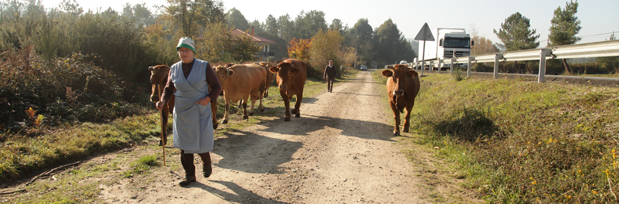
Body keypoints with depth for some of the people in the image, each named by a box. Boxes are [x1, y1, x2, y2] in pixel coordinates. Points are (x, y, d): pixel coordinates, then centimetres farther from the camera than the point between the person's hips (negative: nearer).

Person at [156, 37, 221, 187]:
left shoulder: (204, 67, -6)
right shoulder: (174, 69, 3)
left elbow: (216, 86, -1)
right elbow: (168, 89, 11)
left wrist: (208, 98, -18)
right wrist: (163, 101, -8)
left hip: (200, 112, -3)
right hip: (181, 112, 3)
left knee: (202, 143, 0)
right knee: (184, 145, 6)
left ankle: (207, 163, 32)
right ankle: (189, 175, 19)